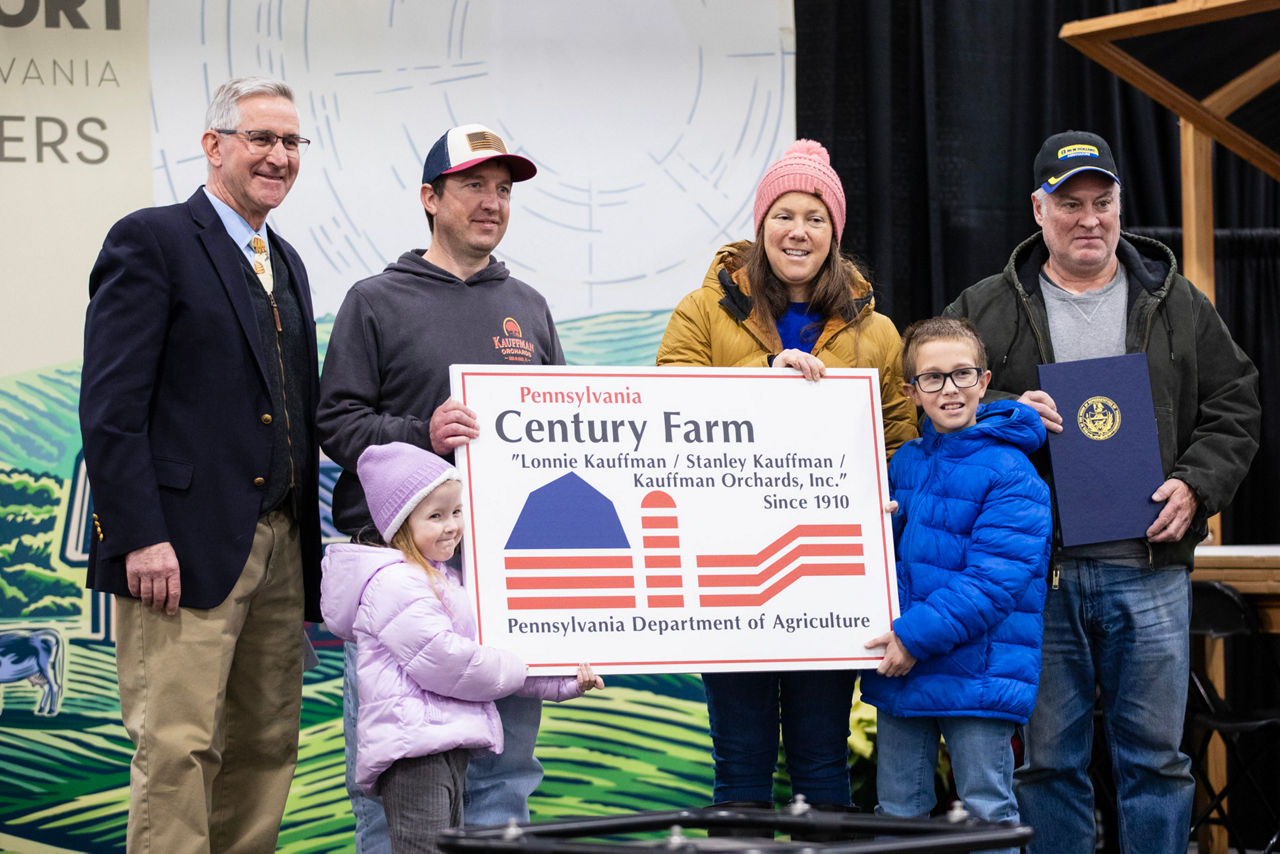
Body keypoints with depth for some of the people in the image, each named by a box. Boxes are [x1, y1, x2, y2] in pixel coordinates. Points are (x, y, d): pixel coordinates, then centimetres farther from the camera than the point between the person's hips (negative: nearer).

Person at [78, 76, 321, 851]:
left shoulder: (285, 264, 20)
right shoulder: (151, 241, -4)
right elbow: (111, 405, -11)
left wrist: (310, 545, 13)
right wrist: (141, 538, -18)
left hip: (280, 547, 8)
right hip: (184, 550, -8)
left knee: (268, 745, 9)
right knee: (178, 747, -9)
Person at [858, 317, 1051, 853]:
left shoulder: (1011, 475, -11)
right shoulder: (903, 464, 11)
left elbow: (993, 581, -18)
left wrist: (917, 635, -21)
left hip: (977, 673, -7)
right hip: (899, 668, 7)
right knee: (897, 809, 13)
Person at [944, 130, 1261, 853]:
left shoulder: (1178, 305, 10)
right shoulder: (985, 311, 7)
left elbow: (1234, 410, 10)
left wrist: (1196, 485, -5)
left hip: (1151, 571, 1)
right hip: (1037, 570, 0)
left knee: (1154, 755, 4)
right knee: (1049, 759, 5)